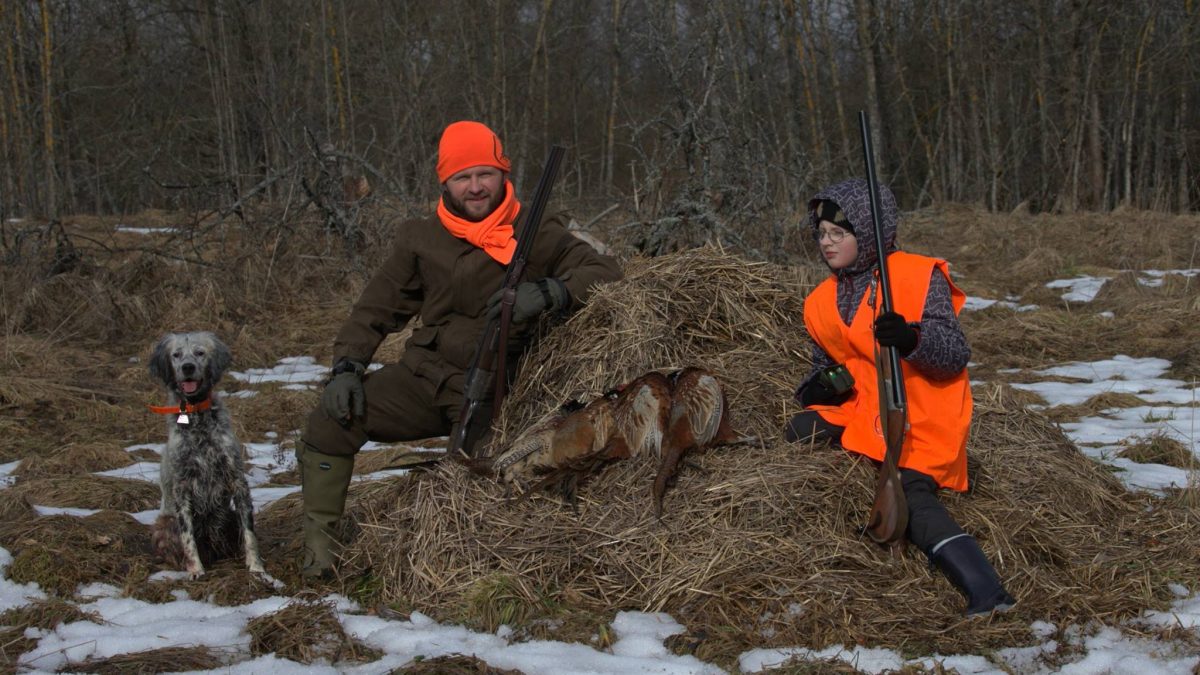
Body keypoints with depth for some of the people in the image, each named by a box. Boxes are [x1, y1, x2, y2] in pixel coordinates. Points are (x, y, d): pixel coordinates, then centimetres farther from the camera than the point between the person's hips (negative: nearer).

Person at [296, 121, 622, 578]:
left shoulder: (535, 235, -1)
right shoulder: (421, 240, 8)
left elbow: (605, 272, -8)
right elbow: (378, 307, 12)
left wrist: (547, 293, -27)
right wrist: (346, 366, -2)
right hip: (422, 374, 3)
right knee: (328, 426, -14)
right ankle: (320, 544, -2)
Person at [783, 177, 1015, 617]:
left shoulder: (920, 278, -6)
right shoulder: (822, 301, 13)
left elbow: (956, 355, -12)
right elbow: (826, 361, 25)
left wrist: (912, 339, -32)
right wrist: (821, 385, 0)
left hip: (923, 423, -7)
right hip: (861, 412, 7)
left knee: (910, 496, -27)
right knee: (801, 432, -16)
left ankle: (987, 594, -28)